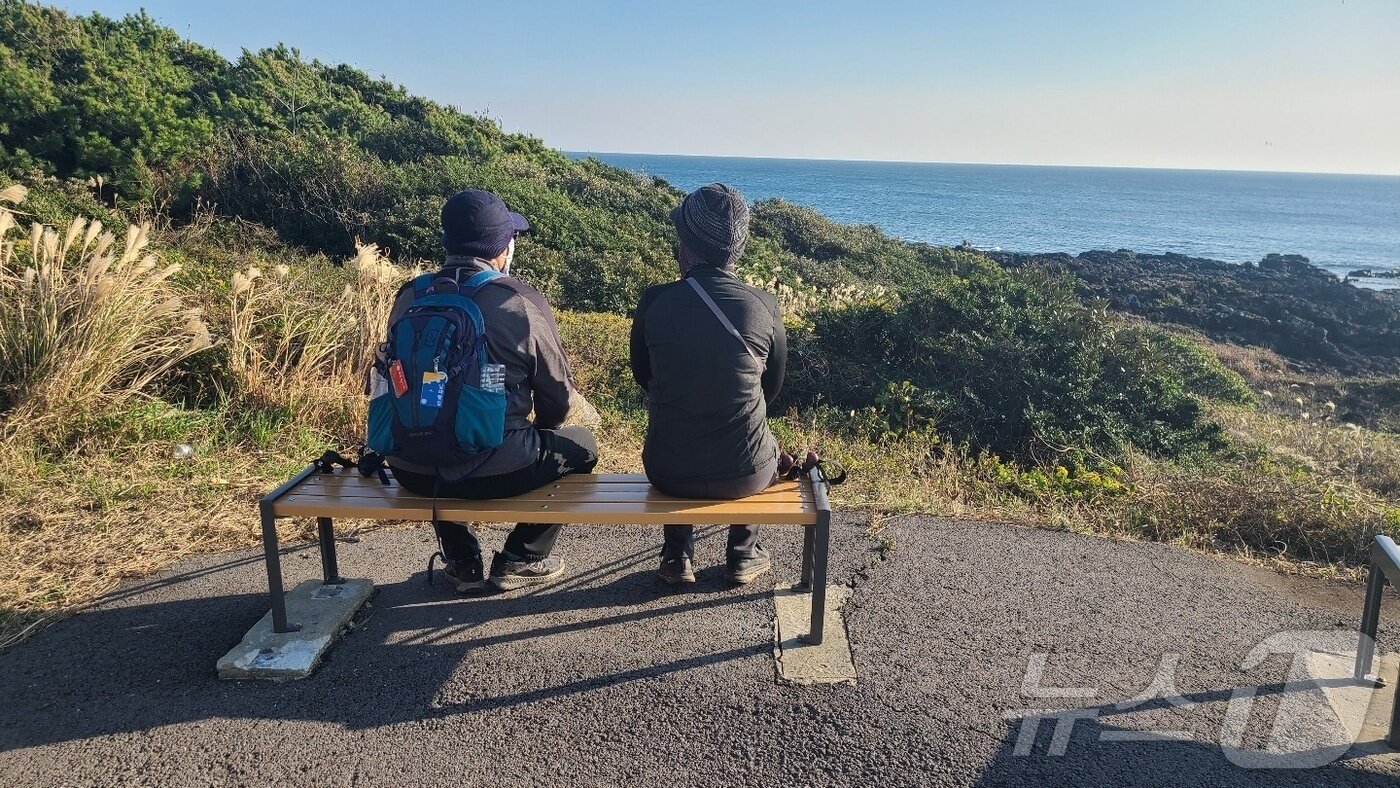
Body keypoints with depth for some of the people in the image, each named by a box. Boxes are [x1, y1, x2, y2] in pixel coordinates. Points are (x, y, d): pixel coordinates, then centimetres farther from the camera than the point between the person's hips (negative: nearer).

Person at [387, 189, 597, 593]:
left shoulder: (409, 298, 2)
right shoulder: (522, 302, -11)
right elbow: (557, 396, -2)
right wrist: (539, 437, 20)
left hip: (413, 473, 5)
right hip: (494, 472, -5)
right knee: (581, 445, 20)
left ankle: (461, 561, 36)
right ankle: (521, 559, 23)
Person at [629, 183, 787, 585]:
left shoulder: (655, 301, -11)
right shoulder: (764, 305, -10)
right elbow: (772, 387, 6)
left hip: (669, 473, 1)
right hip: (746, 474, 0)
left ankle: (678, 556, 36)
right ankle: (743, 554, 37)